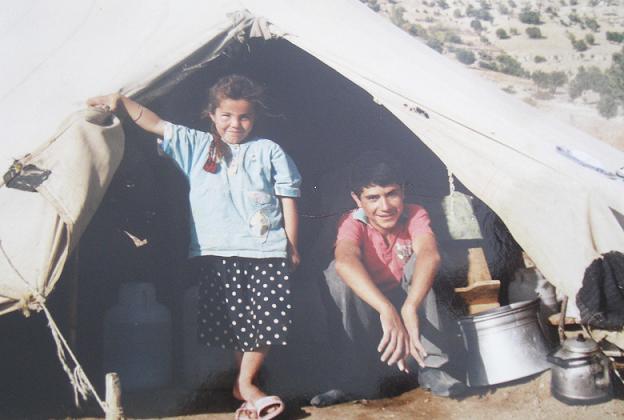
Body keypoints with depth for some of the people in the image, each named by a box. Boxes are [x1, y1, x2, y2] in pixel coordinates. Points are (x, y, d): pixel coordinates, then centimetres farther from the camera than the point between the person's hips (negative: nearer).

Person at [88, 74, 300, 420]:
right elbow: (156, 124, 4)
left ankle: (246, 384, 15)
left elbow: (288, 200, 8)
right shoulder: (195, 145, 10)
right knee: (231, 319, 1)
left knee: (267, 319, -3)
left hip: (266, 252, 0)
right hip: (215, 253, 1)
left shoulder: (270, 152, 7)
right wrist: (120, 102, -10)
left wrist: (292, 247, 6)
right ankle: (245, 384, 20)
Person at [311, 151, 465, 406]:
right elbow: (345, 261, -44)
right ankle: (358, 378, -23)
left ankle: (430, 367, -23)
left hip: (407, 300, 1)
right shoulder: (352, 223, -20)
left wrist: (409, 309, -58)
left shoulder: (415, 215, -17)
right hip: (365, 310, -1)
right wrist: (387, 310, -60)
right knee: (337, 273, -30)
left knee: (417, 261, -28)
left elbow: (429, 255, -40)